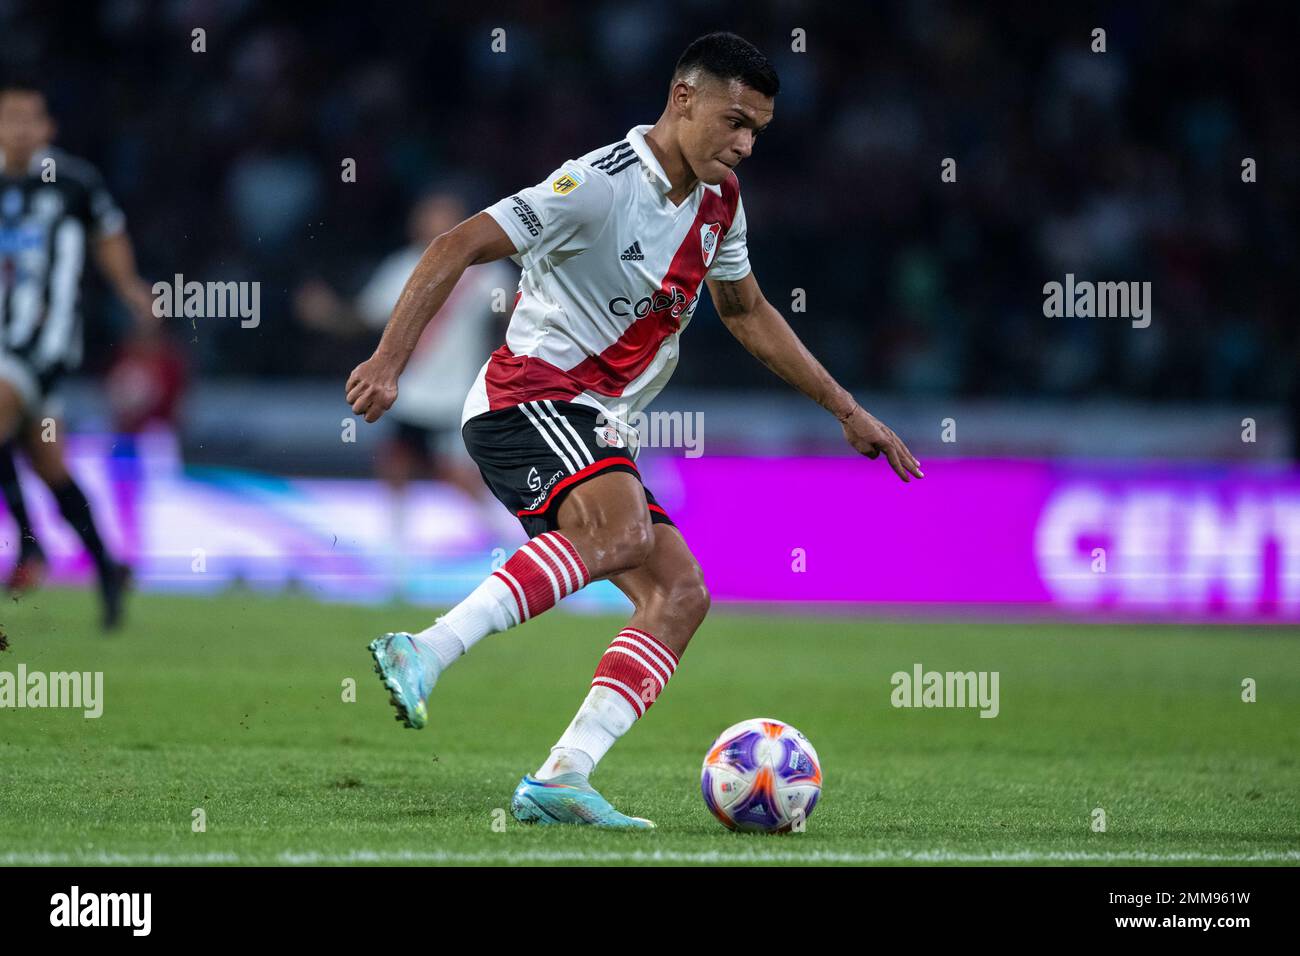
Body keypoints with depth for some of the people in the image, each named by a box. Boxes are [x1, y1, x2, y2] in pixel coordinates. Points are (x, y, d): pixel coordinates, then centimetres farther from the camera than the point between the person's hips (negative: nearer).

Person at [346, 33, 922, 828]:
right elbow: (457, 248, -18)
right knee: (620, 531, -36)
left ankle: (562, 779, -16)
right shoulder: (602, 184, -15)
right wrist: (389, 361, -27)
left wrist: (848, 411, 29)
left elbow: (748, 312, 29)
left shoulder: (718, 200, 12)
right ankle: (424, 654, -41)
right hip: (528, 397, -9)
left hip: (593, 431, 9)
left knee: (679, 593, -7)